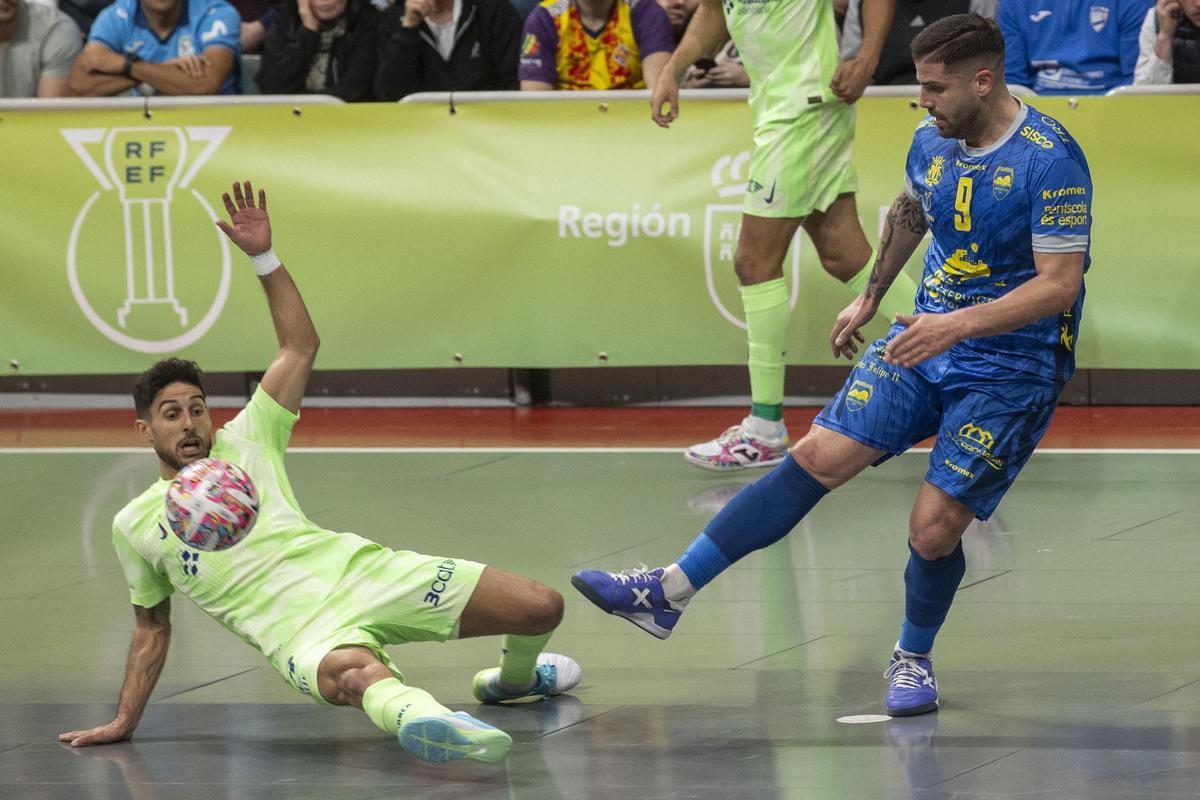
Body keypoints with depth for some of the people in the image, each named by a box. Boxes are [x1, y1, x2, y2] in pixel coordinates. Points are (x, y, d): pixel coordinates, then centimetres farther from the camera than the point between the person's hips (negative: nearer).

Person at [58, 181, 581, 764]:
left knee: (540, 608, -7)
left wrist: (263, 257, 5)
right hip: (304, 634, -4)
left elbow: (300, 347, 16)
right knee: (354, 675, -44)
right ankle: (413, 715, -78)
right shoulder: (133, 525, 16)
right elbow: (152, 627, 26)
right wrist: (123, 722, 20)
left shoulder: (244, 442, 18)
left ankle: (513, 678, 27)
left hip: (356, 570, 4)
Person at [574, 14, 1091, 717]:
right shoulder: (933, 141, 2)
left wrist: (961, 323, -33)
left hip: (1013, 368, -6)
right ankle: (667, 592, -7)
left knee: (934, 529, -12)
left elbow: (1060, 284, -24)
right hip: (924, 342, 6)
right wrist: (871, 299, 33)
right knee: (817, 458, -8)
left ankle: (914, 657, 18)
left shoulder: (1051, 159, -21)